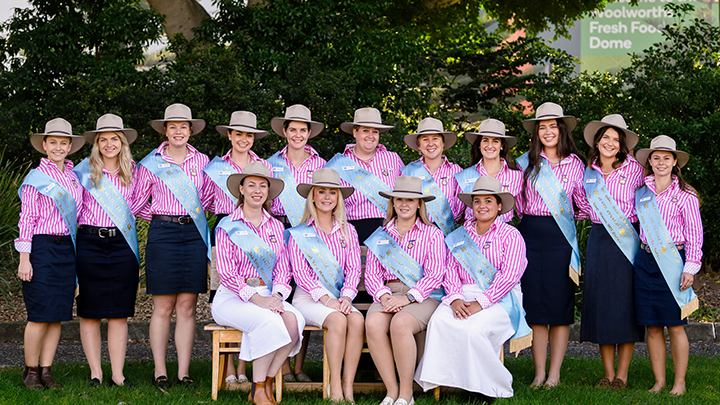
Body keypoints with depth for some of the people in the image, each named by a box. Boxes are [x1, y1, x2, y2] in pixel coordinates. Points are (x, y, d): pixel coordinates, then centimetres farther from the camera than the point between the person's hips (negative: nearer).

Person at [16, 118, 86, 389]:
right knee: (40, 315, -6)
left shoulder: (75, 178, 13)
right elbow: (26, 220, -5)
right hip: (42, 247, -5)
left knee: (58, 315, 5)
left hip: (67, 249, 5)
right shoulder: (36, 178, -2)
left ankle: (46, 371, 12)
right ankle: (30, 372, 6)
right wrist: (24, 259, -10)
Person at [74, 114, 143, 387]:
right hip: (90, 244, -1)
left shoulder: (131, 171, 10)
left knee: (119, 313, 2)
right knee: (90, 313, 1)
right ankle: (96, 373, 8)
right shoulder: (84, 170, 3)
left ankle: (118, 375, 5)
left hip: (121, 244, 2)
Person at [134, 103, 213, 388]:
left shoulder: (202, 161, 10)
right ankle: (160, 371, 5)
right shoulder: (151, 162, 3)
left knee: (187, 307, 2)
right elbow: (138, 203, 9)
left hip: (193, 234, 2)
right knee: (163, 307, -2)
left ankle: (184, 372, 7)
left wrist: (195, 215, 9)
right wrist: (161, 217, 7)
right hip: (162, 233, -2)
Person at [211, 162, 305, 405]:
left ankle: (266, 383, -16)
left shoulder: (275, 227, 15)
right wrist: (255, 298, -19)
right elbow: (226, 271, -6)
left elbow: (282, 268, 12)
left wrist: (276, 296, -9)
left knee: (293, 320, -28)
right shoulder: (228, 226, 1)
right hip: (232, 297, -4)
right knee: (269, 320, -34)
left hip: (267, 296, 4)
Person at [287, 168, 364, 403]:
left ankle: (348, 386, -26)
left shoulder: (347, 231, 13)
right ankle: (334, 387, -25)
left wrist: (346, 297, -11)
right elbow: (300, 273, -5)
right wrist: (325, 298, -17)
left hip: (340, 298, 3)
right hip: (308, 298, -3)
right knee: (338, 320, -33)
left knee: (357, 320, -30)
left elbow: (354, 268, 7)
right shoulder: (299, 233, 3)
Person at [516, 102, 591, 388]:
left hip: (561, 236, 0)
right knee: (535, 304, 1)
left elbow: (584, 201, 13)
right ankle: (539, 373, 8)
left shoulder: (574, 164, 7)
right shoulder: (526, 163, 8)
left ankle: (555, 374, 6)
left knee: (560, 303, 0)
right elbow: (518, 201, 14)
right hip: (531, 233, 0)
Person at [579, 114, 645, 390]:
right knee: (600, 302, 2)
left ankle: (622, 375, 4)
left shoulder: (634, 169, -2)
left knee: (625, 302, -3)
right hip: (599, 240, 3)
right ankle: (608, 375, 9)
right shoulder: (588, 172, 8)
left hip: (628, 239, -3)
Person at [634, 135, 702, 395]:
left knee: (675, 325, -1)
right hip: (645, 260, 3)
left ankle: (680, 382, 9)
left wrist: (691, 267, -8)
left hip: (673, 261, -3)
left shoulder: (685, 195, -1)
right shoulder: (641, 191, 8)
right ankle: (659, 381, 14)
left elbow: (694, 234, -2)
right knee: (652, 327, 5)